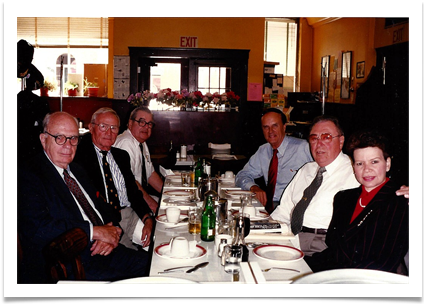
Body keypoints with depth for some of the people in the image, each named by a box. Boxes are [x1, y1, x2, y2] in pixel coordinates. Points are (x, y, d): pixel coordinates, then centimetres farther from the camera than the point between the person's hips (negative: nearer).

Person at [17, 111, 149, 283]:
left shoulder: (78, 172, 20)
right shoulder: (28, 176, -7)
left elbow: (103, 210, 20)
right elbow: (37, 229, -19)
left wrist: (112, 233, -5)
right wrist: (94, 231, -16)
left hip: (103, 252, 8)